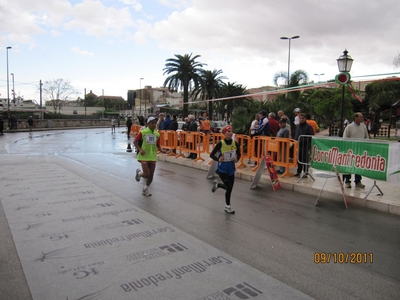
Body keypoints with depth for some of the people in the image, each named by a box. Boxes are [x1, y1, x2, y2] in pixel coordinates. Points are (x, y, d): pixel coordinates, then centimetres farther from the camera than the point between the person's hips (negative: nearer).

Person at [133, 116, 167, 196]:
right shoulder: (143, 132, -9)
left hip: (153, 157, 4)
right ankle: (139, 173, 24)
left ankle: (145, 189, 29)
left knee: (151, 175, 7)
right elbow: (135, 142, -3)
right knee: (147, 174, -12)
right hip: (144, 156, -4)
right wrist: (140, 150, -16)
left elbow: (158, 146, 11)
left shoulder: (157, 134, 4)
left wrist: (162, 150, -10)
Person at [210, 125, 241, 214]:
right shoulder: (220, 143, -16)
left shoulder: (235, 143, -5)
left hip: (231, 168, 5)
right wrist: (218, 159, -28)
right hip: (222, 169, -5)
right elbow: (211, 155, -10)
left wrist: (237, 159, -12)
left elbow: (238, 154, 10)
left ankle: (217, 185, 42)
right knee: (229, 187, -9)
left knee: (230, 187, 12)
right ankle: (227, 206, 16)